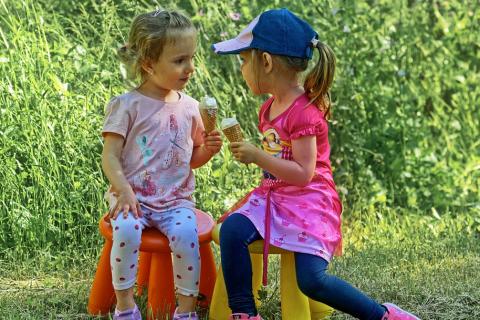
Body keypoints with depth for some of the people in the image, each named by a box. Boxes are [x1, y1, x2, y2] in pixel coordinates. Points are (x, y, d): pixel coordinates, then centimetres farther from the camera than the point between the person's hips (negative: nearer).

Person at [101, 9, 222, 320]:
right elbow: (110, 156, -7)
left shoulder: (189, 107, 8)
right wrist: (123, 190, -23)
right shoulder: (128, 105, -4)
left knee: (186, 234, -27)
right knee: (126, 231, -32)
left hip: (176, 199, 2)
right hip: (134, 197, -2)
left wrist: (208, 149, -3)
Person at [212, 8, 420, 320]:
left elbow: (303, 173, -23)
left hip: (308, 200, -8)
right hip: (274, 196, 8)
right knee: (232, 228, -20)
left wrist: (257, 156, -23)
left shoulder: (303, 112, -18)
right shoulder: (270, 108, 10)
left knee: (312, 279, -19)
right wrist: (249, 152, 10)